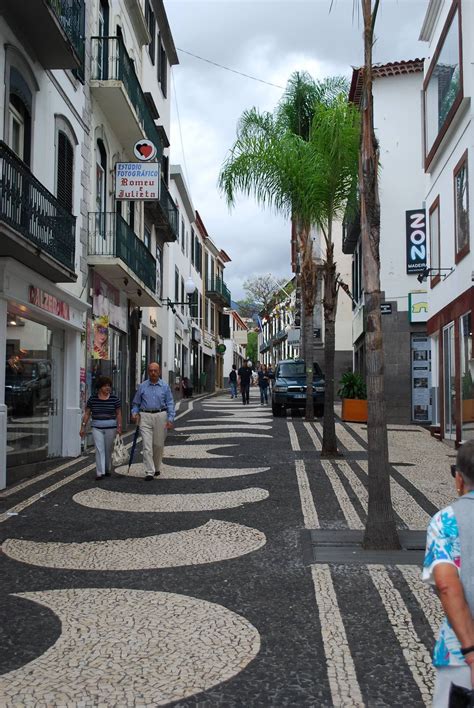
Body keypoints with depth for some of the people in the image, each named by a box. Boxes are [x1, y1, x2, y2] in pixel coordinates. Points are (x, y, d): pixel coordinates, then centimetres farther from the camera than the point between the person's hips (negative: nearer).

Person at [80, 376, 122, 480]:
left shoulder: (114, 399, 0)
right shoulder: (92, 399, 1)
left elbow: (118, 414, 2)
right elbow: (87, 414, 4)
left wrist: (119, 427, -6)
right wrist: (83, 427, 0)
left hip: (111, 428, 0)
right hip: (97, 428, 0)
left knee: (108, 450, 9)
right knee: (99, 449, -9)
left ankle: (107, 470, 26)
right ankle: (100, 473, -10)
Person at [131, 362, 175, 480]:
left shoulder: (165, 386, 4)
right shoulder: (142, 386, 6)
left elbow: (170, 404, 2)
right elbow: (136, 403, 12)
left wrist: (170, 419, -7)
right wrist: (134, 413, -5)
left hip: (160, 416, 0)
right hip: (145, 417, 0)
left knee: (158, 444, 10)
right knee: (147, 445, -7)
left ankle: (156, 468, 29)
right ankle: (149, 472, -6)